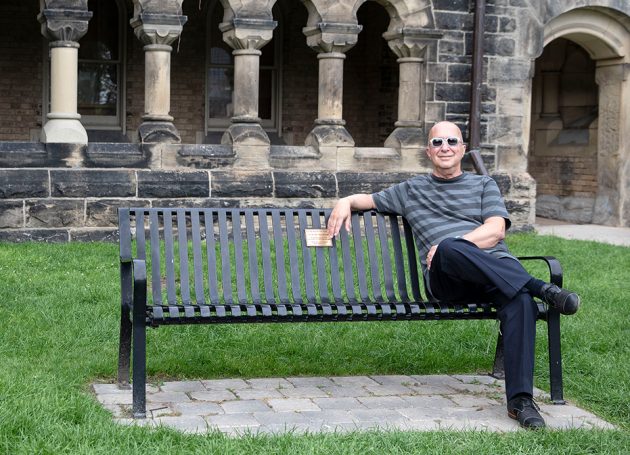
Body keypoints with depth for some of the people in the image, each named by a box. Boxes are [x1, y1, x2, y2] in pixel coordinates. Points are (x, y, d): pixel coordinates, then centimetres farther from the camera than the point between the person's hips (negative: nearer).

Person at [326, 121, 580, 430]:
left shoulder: (484, 185, 25)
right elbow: (368, 200, 39)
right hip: (445, 279, 0)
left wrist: (451, 245, -7)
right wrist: (345, 202, 14)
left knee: (520, 300, -36)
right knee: (449, 248, -39)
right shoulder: (411, 190, 30)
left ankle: (520, 399, -38)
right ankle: (540, 288, -38)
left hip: (497, 265, 0)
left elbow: (496, 230, 9)